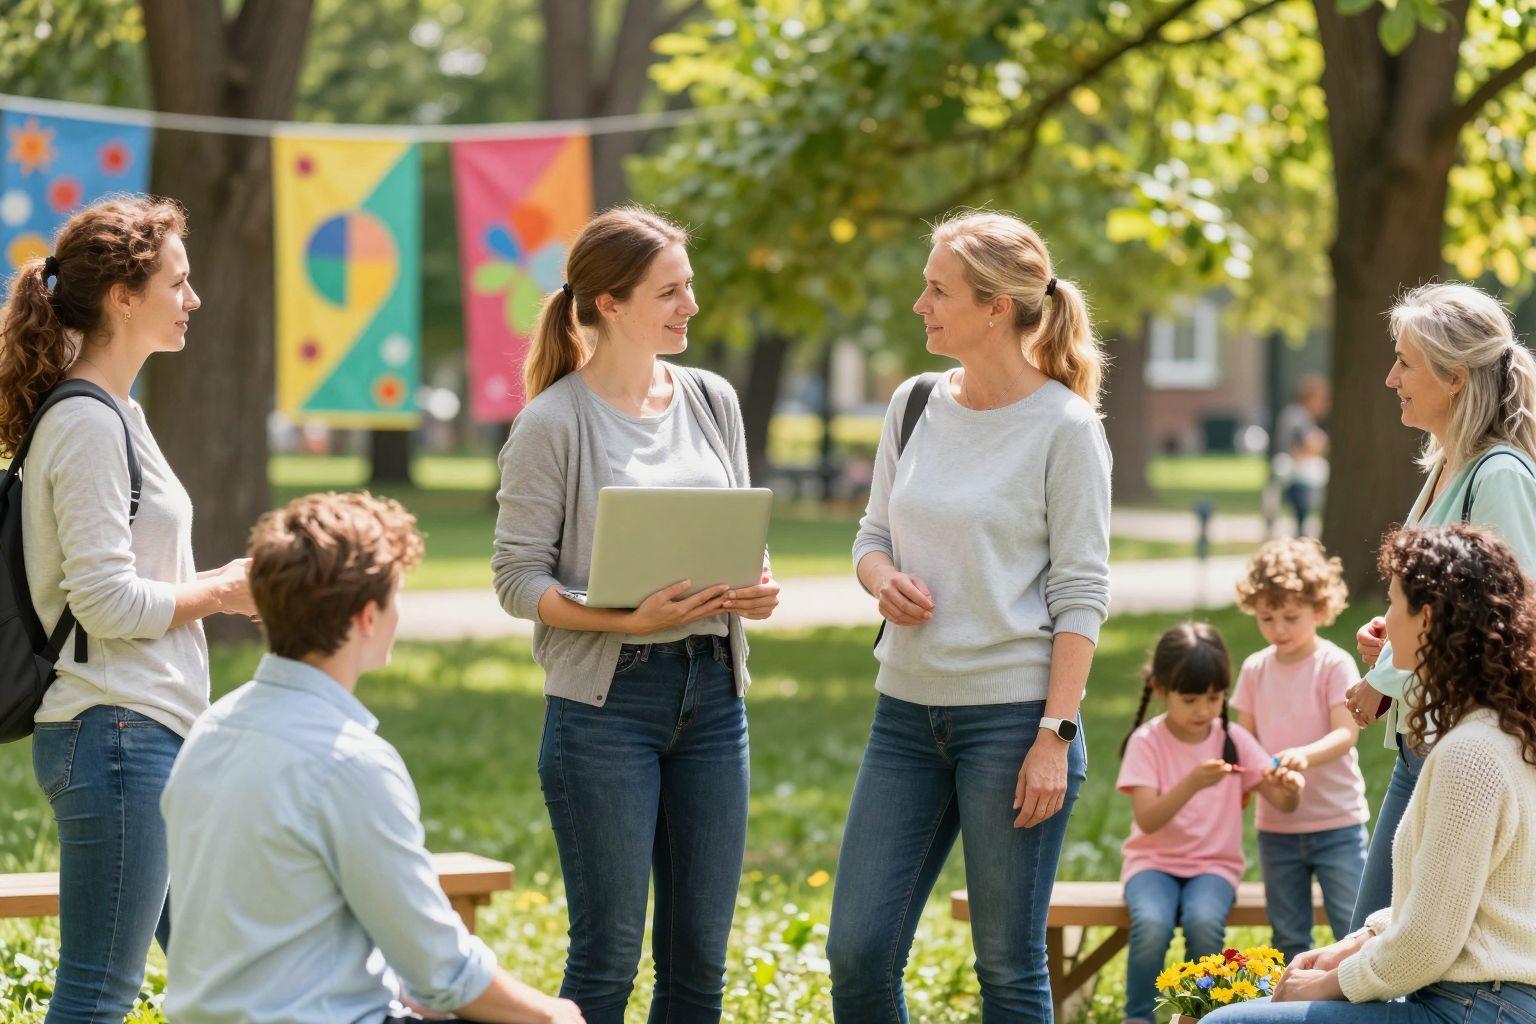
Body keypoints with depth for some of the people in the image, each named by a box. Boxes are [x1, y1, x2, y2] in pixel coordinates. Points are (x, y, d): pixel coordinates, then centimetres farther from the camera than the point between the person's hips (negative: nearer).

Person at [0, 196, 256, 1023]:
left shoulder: (113, 416, 16)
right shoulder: (87, 425, -14)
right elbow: (105, 600, -19)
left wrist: (215, 585, 9)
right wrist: (221, 593, -7)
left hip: (151, 732, 10)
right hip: (115, 736, -10)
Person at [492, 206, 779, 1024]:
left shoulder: (711, 402, 10)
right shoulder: (554, 422, -7)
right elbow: (519, 576, -9)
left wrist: (756, 588, -4)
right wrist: (626, 618, -22)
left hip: (711, 690, 5)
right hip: (607, 697, -5)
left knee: (700, 957, 8)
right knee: (607, 956, -2)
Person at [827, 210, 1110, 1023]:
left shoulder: (1063, 427, -7)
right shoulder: (914, 406, 8)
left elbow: (1080, 594, -8)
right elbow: (873, 534, 19)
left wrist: (1055, 737, -15)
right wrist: (884, 580, -6)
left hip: (1012, 711, -6)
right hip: (908, 709, 6)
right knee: (857, 950, 3)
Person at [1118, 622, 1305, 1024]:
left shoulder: (1234, 739, 0)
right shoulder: (1146, 742, -8)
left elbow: (1283, 803, -3)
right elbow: (1147, 820, -20)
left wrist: (1290, 786, -28)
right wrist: (1192, 783, -36)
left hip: (1214, 864, 1)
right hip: (1154, 861, -1)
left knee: (1204, 923, -32)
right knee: (1152, 925, -33)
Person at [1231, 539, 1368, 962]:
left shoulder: (1335, 665, -9)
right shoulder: (1255, 669, 5)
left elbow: (1346, 734, -18)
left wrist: (1306, 755, -37)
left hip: (1336, 821, -4)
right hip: (1276, 826, 4)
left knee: (1354, 928, -5)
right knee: (1288, 938, 10)